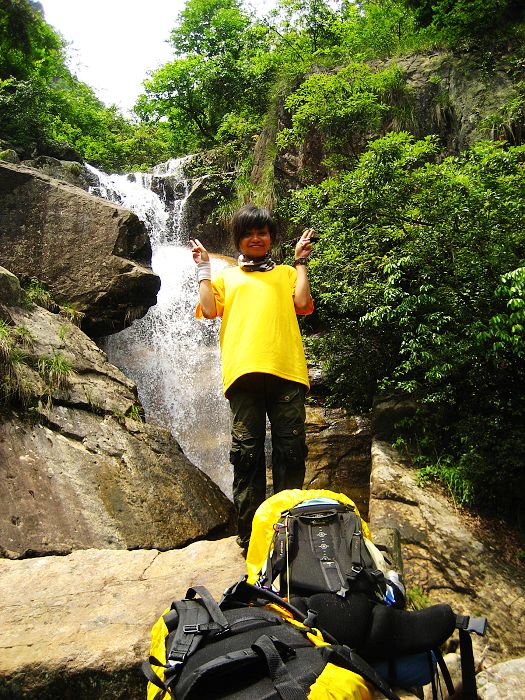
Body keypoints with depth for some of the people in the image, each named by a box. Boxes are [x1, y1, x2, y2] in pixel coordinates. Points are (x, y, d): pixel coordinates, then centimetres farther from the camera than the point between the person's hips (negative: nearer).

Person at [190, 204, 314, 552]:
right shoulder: (227, 276, 27)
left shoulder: (286, 272, 26)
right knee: (247, 451, -2)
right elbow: (209, 310, 9)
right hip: (243, 369, 0)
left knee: (291, 449, -2)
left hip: (286, 368, 0)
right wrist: (204, 268, 17)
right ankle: (250, 531, 6)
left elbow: (302, 303, 7)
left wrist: (301, 261, 14)